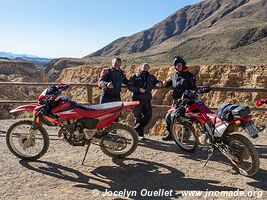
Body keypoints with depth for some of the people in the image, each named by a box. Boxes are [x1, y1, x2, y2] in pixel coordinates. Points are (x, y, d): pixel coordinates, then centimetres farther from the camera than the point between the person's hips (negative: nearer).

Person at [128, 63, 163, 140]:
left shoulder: (151, 77, 18)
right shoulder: (135, 76, 7)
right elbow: (130, 86, -1)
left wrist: (159, 83, -8)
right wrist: (138, 89, -16)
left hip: (147, 100, 4)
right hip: (137, 99, -3)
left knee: (148, 116, -2)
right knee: (138, 117, -1)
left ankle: (136, 129, 12)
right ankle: (140, 134, 12)